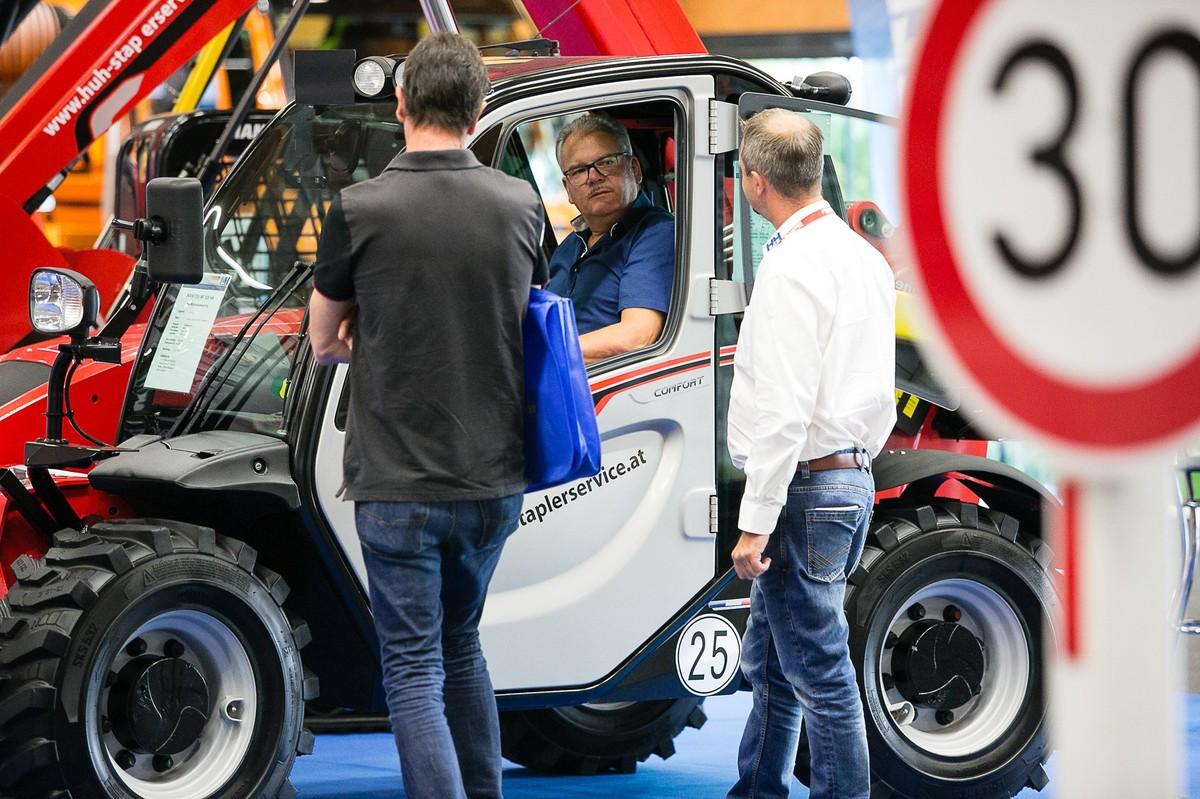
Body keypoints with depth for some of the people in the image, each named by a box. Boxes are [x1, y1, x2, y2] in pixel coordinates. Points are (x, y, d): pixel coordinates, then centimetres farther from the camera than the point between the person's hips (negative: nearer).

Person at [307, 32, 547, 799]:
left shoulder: (361, 210, -11)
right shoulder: (520, 205, 0)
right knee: (461, 646, 23)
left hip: (400, 483, -4)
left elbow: (326, 343, 2)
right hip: (494, 477, 4)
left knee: (416, 671, 0)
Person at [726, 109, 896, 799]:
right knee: (769, 665, 20)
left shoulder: (793, 268, -18)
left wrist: (756, 523, -20)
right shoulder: (865, 257, 13)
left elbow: (784, 411, -22)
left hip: (805, 489, -10)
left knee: (820, 674, -5)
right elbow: (878, 392, 19)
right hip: (853, 476, 10)